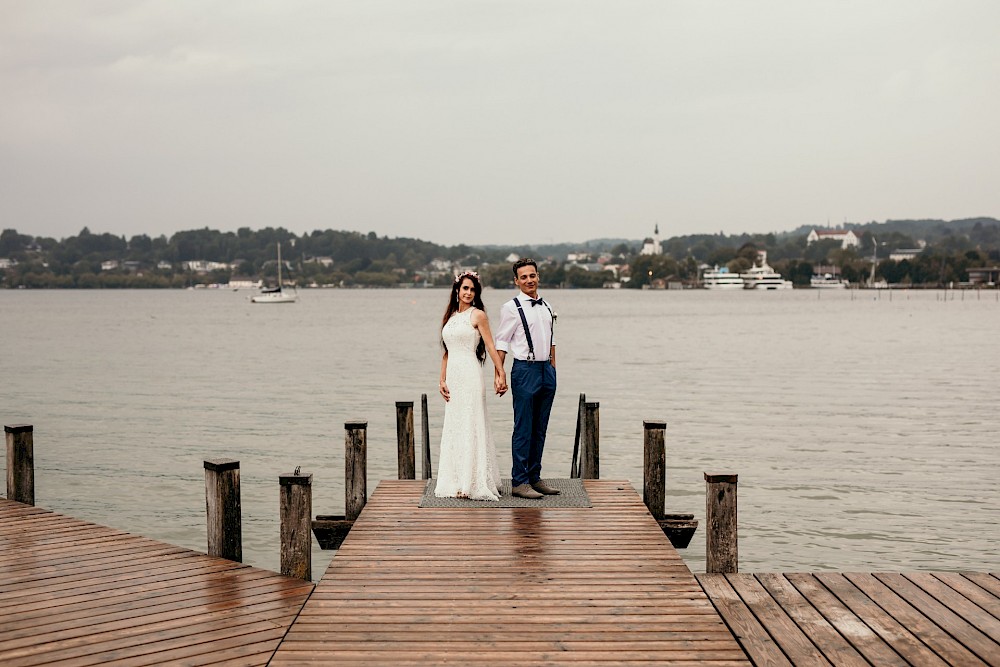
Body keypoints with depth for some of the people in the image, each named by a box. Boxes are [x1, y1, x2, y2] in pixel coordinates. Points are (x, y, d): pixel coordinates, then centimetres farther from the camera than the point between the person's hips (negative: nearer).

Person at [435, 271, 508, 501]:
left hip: (470, 376, -6)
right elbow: (446, 352, 16)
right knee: (453, 427, 8)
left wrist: (501, 374, -14)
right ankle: (455, 482, 13)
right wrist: (442, 380, 8)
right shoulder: (450, 316, 15)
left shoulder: (477, 315, -3)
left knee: (470, 427, -6)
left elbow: (491, 346, -7)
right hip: (453, 377, 7)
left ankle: (473, 483, -3)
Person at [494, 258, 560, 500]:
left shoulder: (546, 307, 14)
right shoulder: (511, 307, -5)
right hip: (525, 369, -6)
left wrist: (553, 369, 15)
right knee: (523, 429, -5)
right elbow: (502, 343, -6)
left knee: (540, 429, 10)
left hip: (547, 370, 6)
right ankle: (519, 482, -1)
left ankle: (535, 477, 17)